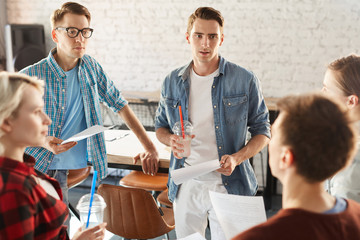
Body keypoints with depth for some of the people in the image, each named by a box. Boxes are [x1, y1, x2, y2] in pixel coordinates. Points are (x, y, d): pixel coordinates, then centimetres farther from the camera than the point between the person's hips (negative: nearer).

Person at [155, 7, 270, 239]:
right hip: (186, 185, 3)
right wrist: (171, 139, -8)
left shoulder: (245, 80, -6)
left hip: (228, 184, -2)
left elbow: (262, 131, 0)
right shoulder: (172, 82, 3)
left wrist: (237, 158, -17)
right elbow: (160, 125, 16)